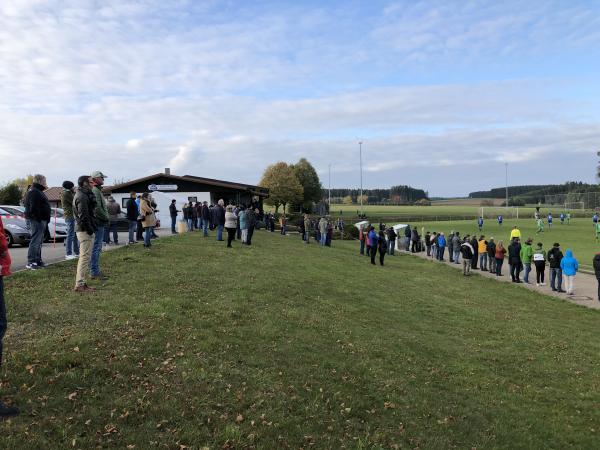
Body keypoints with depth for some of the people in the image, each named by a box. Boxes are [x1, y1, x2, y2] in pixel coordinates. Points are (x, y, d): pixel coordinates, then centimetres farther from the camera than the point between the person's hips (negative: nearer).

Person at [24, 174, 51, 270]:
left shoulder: (37, 191, 22)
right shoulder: (34, 192, -13)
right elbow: (34, 208, -22)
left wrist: (45, 221, 19)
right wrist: (39, 219, -23)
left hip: (40, 220, 11)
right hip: (36, 220, -11)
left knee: (38, 241, 16)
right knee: (35, 241, -11)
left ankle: (37, 260, 23)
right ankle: (30, 263, -10)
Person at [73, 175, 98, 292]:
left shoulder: (84, 195, 19)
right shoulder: (82, 196, -14)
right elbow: (83, 216, -21)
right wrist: (90, 229, -19)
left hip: (83, 230, 11)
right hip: (85, 230, -11)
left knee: (84, 257, 16)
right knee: (85, 257, -9)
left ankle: (81, 283, 22)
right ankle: (79, 284, -7)